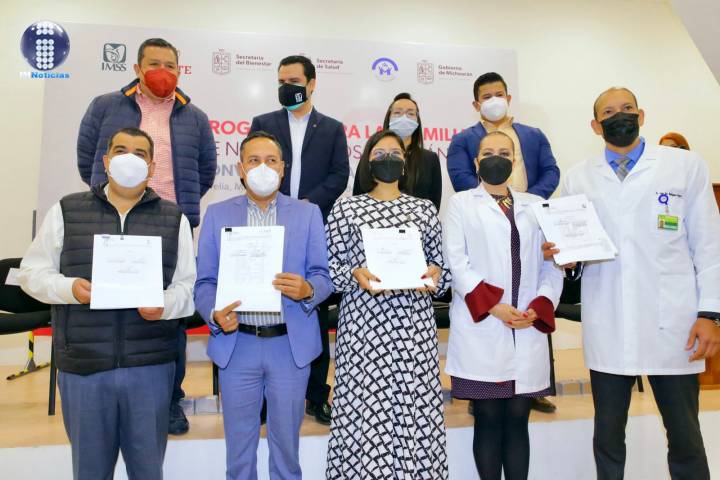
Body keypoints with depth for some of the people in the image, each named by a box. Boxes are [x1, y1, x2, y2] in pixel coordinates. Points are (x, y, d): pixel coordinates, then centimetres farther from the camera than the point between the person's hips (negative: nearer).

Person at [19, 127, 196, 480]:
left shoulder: (174, 218, 7)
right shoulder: (66, 211, 6)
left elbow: (188, 284, 4)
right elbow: (33, 272, 8)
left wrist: (165, 305, -16)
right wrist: (69, 288, -12)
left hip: (151, 365, 0)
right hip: (82, 365, 0)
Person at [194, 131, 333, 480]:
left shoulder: (308, 213, 4)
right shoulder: (217, 214, 5)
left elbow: (323, 277, -1)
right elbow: (204, 282, 1)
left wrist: (306, 290, -23)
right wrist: (215, 314, -18)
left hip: (291, 344, 0)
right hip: (236, 345, 1)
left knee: (286, 444, 13)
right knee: (239, 447, 14)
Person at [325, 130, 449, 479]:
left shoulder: (424, 209, 11)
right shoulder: (345, 209, 5)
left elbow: (441, 263, 13)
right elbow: (329, 268, 4)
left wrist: (435, 272, -8)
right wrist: (355, 273, -15)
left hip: (414, 328, 2)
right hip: (363, 327, -1)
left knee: (416, 410, 3)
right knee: (363, 412, 0)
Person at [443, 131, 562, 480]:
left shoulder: (536, 205, 17)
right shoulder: (460, 204, 8)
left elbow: (552, 264, 9)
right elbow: (457, 263, -4)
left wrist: (539, 307, -7)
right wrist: (493, 306, -14)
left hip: (527, 331, 3)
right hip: (481, 330, -3)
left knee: (518, 420, 8)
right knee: (488, 420, 3)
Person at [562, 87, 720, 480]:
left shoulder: (686, 165, 5)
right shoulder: (578, 178, 8)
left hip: (672, 326, -1)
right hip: (607, 329, 1)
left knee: (685, 436, 8)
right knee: (607, 435, 11)